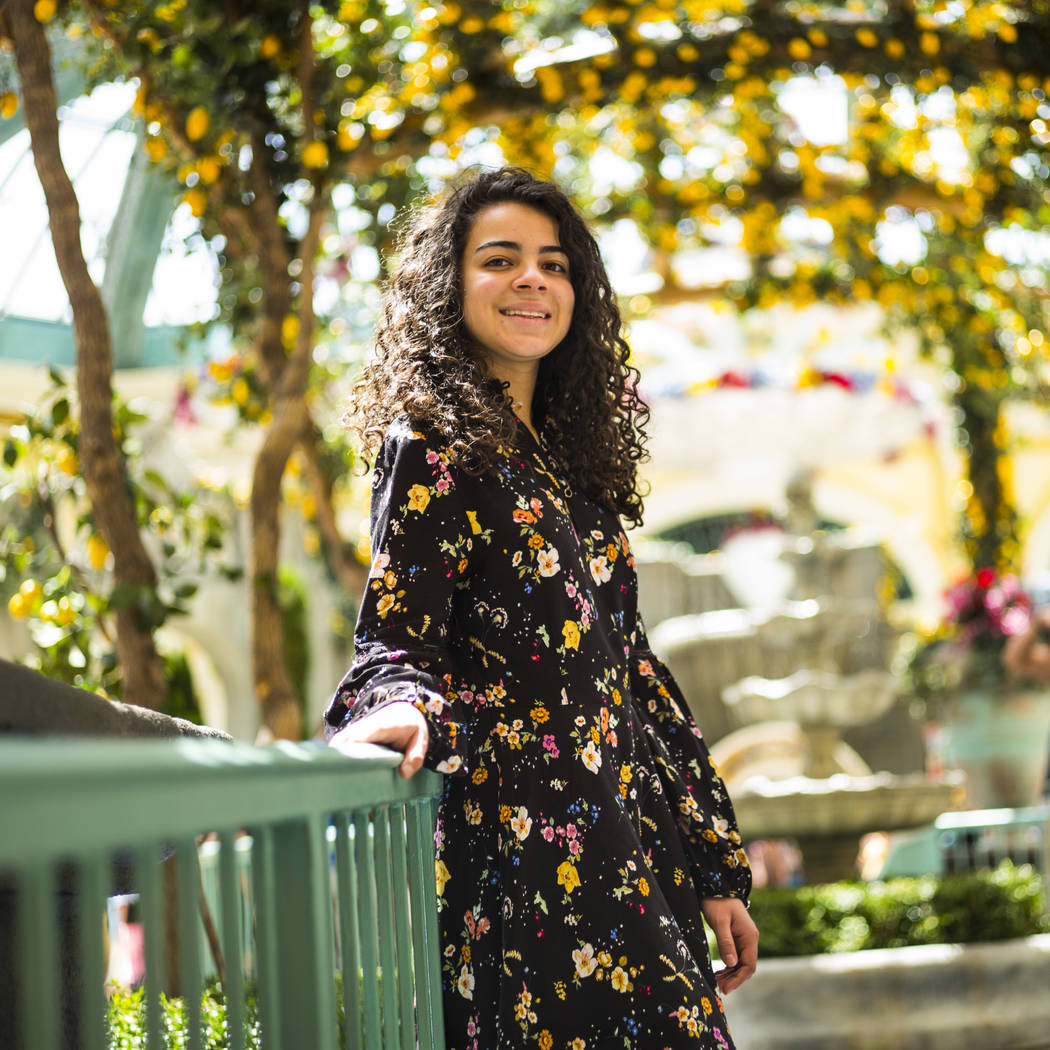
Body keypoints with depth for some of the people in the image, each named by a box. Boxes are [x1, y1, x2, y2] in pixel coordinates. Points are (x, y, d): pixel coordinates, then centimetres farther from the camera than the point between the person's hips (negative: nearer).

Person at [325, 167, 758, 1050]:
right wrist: (407, 711, -35)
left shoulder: (569, 454, 16)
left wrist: (717, 870, 16)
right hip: (521, 846, -7)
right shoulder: (431, 445, -4)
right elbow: (395, 643, -9)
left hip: (627, 841, 7)